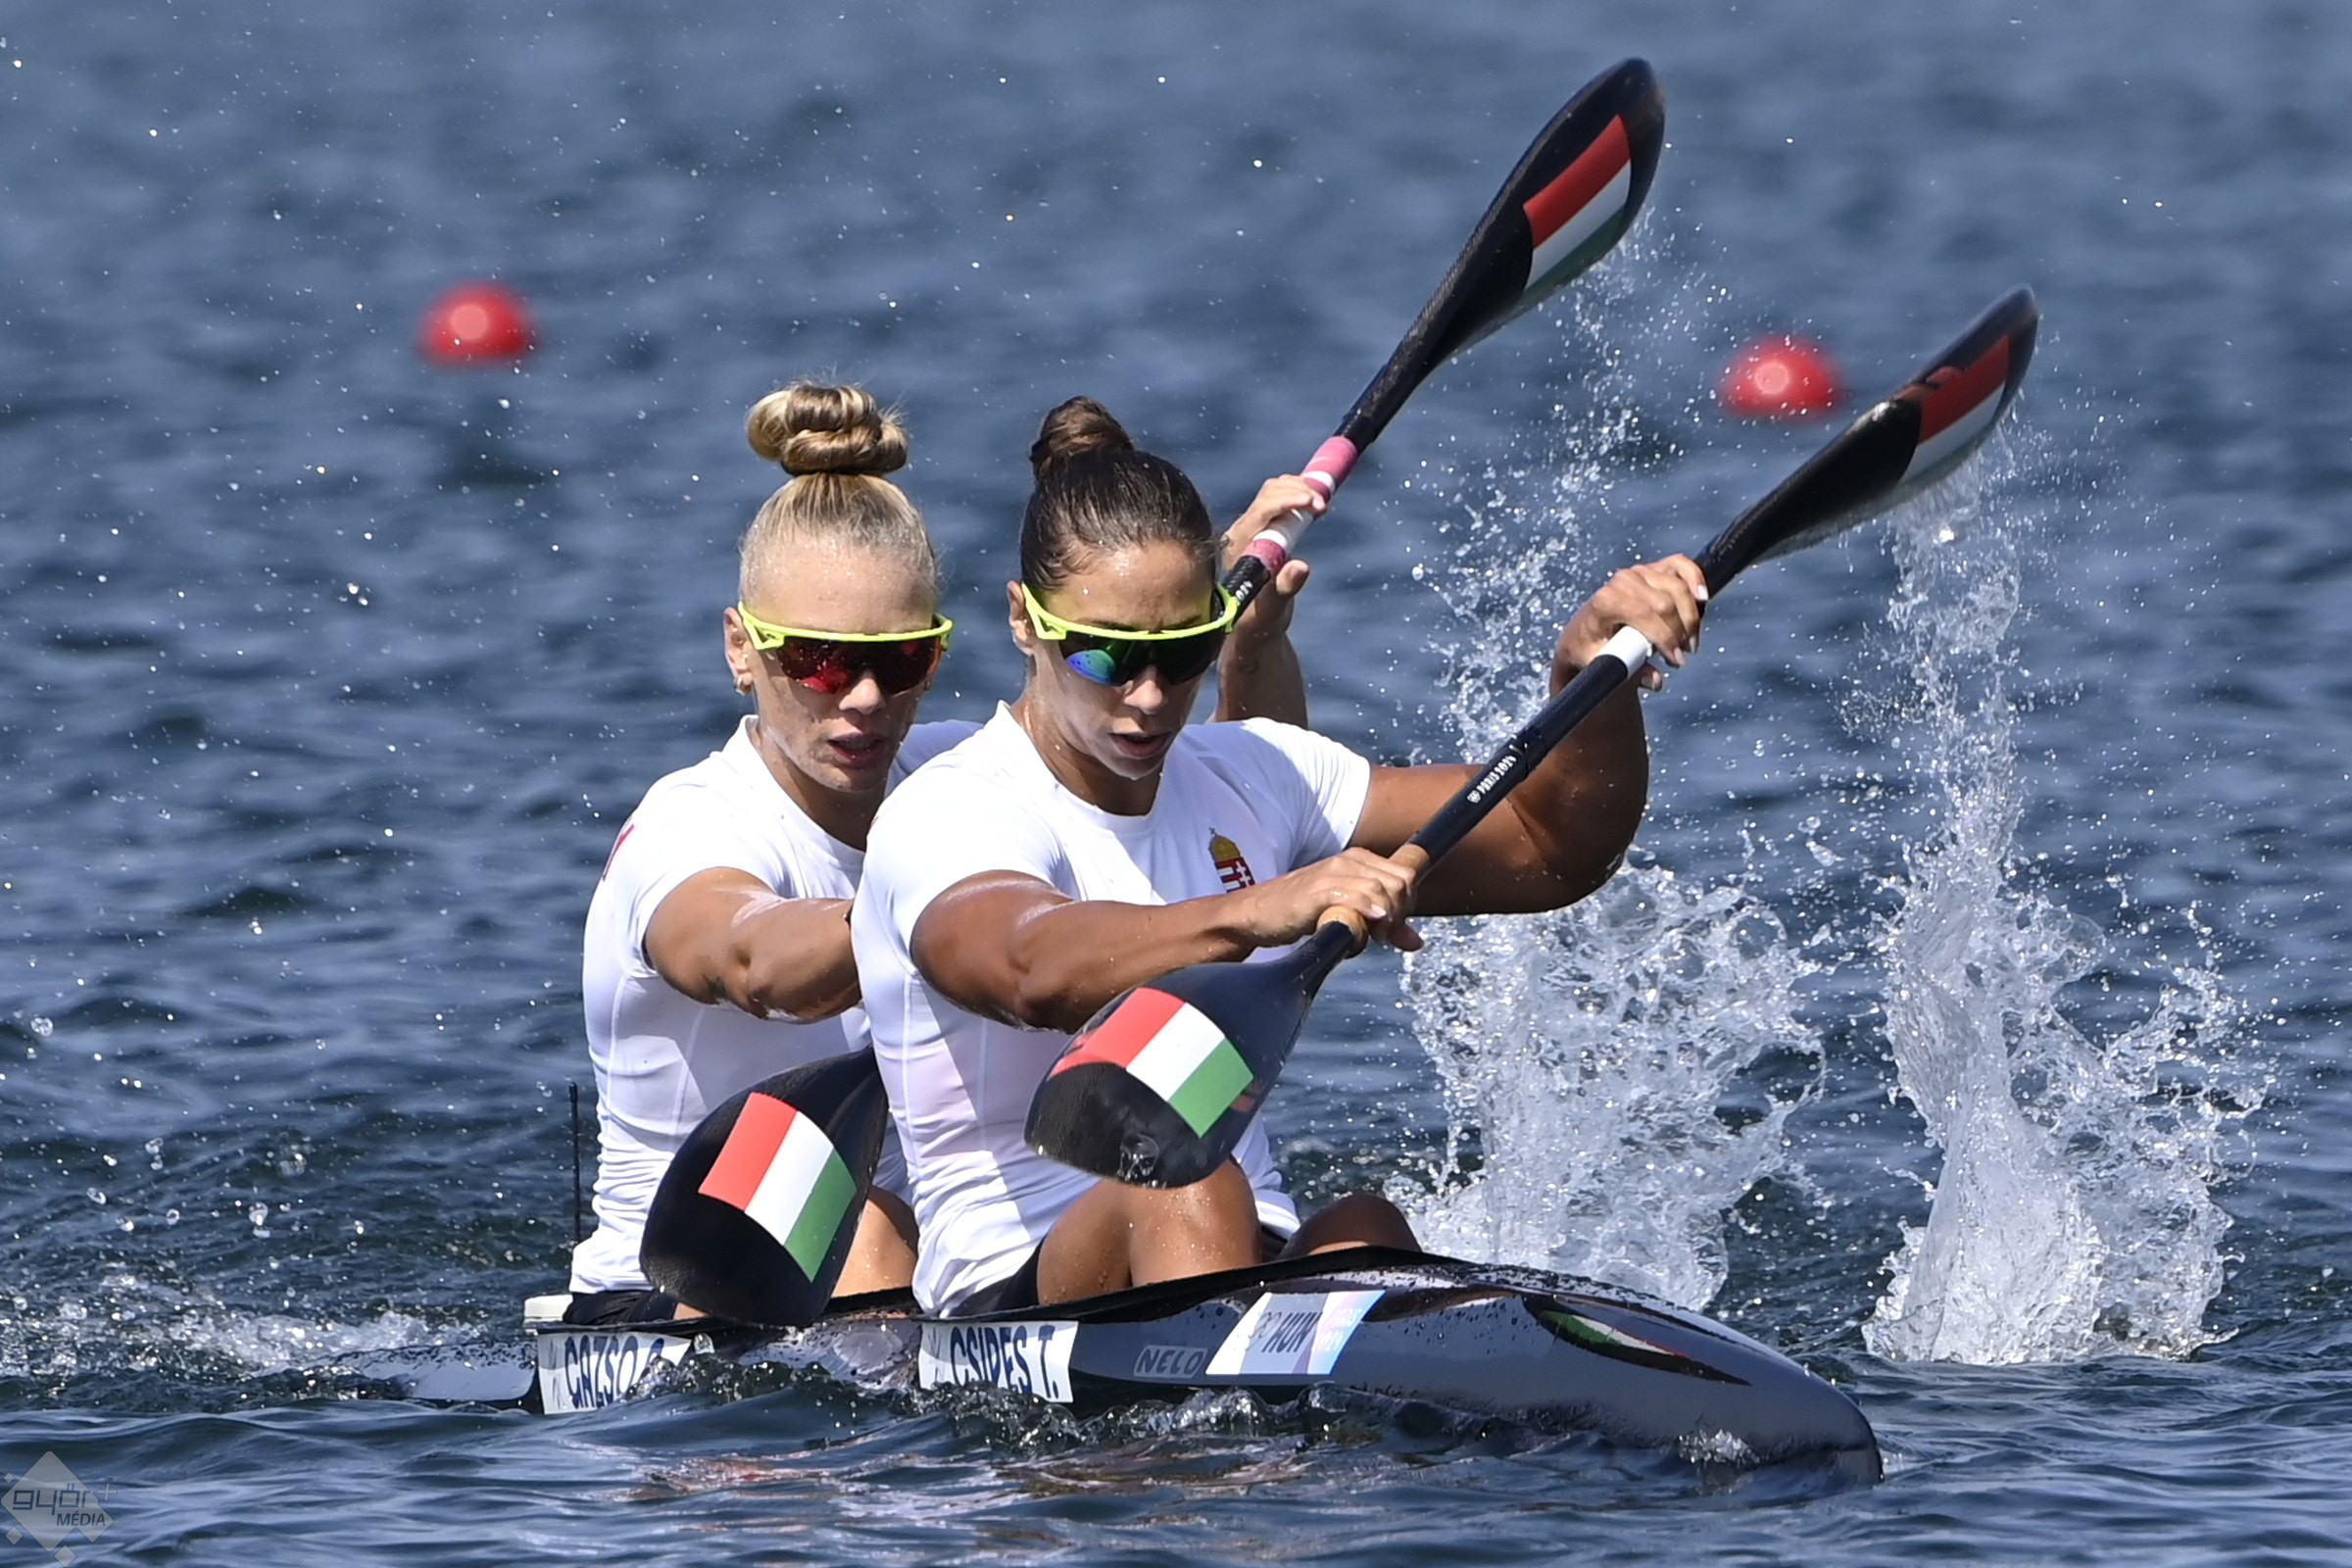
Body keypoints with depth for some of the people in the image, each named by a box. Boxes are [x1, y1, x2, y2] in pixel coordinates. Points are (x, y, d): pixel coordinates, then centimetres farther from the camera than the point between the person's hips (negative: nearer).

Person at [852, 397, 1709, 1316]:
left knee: (1360, 1238, -31)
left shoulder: (1250, 778, 14)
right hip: (1011, 1303, -4)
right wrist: (1254, 914, -49)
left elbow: (1547, 851, 12)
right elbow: (1036, 969, -33)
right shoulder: (942, 819, -9)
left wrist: (1593, 674, -7)